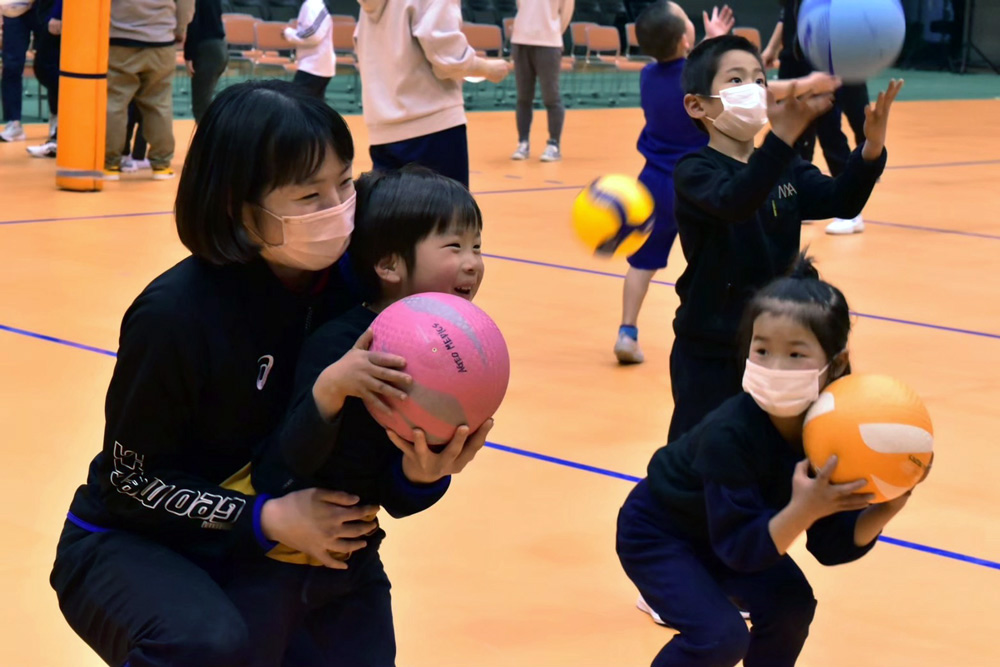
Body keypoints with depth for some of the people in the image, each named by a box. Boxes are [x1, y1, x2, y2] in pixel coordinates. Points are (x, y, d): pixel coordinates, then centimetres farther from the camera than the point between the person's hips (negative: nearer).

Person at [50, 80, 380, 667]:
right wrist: (267, 518, -27)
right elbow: (133, 476, -17)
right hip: (130, 543, -6)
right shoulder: (176, 314, -27)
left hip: (252, 552, 6)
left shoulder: (345, 285, -12)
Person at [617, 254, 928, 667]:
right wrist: (802, 511, -47)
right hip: (657, 533, -6)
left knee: (791, 603, -3)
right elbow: (739, 548, -33)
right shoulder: (729, 434, -37)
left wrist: (884, 510, -30)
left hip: (721, 532, 6)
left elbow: (831, 547, -14)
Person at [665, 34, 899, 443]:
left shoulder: (786, 168, 6)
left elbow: (841, 201, -7)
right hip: (710, 353, -5)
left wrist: (872, 146, -28)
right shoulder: (694, 171, -14)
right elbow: (734, 201, -35)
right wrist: (784, 134, -51)